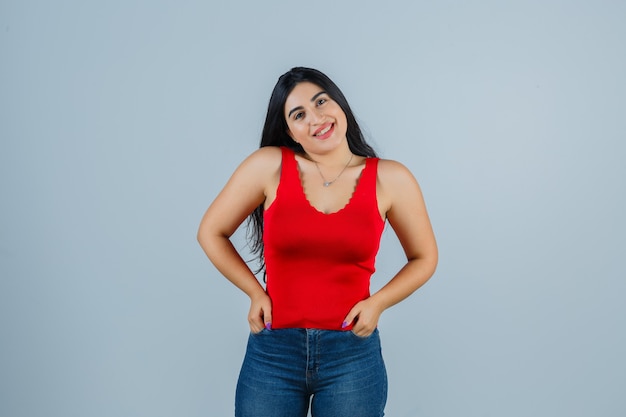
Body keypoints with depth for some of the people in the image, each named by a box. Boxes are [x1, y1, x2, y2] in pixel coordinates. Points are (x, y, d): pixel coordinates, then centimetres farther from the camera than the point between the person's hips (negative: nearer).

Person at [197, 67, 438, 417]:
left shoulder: (390, 179, -4)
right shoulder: (269, 166, -6)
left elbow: (424, 258, 8)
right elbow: (211, 233, 5)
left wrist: (377, 302, -6)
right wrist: (256, 293, -1)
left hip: (353, 353, 0)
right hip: (273, 352, 0)